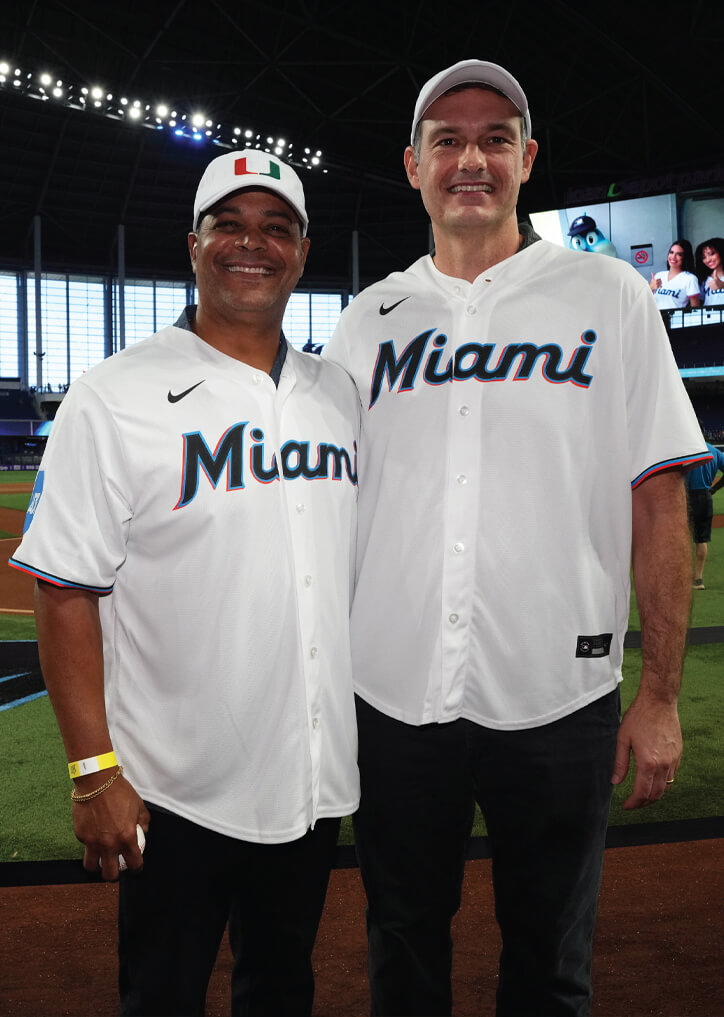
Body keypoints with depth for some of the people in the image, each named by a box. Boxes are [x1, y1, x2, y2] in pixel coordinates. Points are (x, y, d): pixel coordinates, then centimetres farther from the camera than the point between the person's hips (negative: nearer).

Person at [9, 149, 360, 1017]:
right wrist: (94, 772, -16)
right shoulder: (115, 398, -10)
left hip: (316, 781, 5)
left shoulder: (339, 394, 8)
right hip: (175, 792, -5)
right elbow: (66, 593, -12)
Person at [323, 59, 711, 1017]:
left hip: (558, 701, -2)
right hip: (391, 696, 2)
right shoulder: (369, 319, 8)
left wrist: (660, 696, -5)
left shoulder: (609, 297, 1)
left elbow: (659, 503, -2)